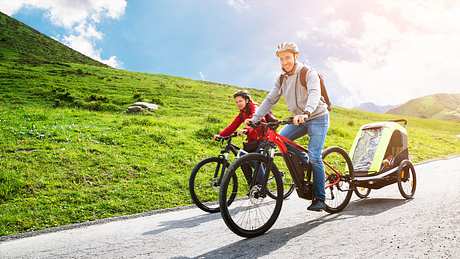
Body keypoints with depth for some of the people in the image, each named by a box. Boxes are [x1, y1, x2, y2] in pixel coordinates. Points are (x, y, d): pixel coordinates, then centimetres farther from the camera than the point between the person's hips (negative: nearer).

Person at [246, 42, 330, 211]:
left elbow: (314, 93, -33)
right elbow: (270, 100, 1)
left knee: (314, 157, -14)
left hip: (317, 117, -6)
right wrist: (254, 118, -11)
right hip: (298, 119, 6)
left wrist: (306, 113, -52)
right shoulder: (281, 79, 3)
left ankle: (319, 199, -3)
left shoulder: (308, 73, -16)